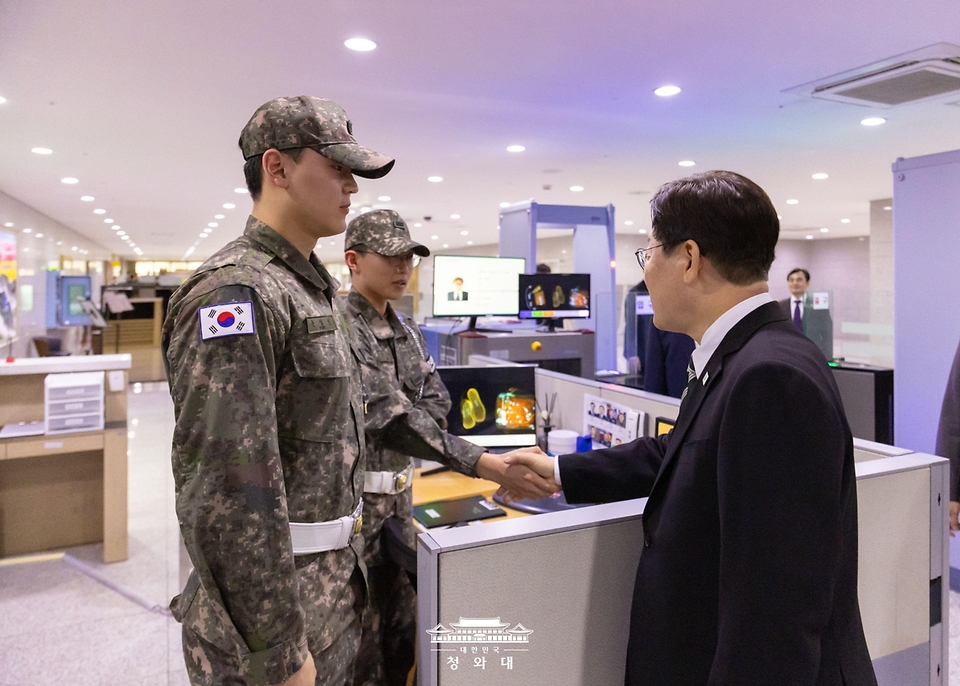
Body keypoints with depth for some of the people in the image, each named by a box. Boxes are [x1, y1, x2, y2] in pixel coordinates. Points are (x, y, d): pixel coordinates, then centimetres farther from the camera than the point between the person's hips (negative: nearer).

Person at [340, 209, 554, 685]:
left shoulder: (408, 332, 9)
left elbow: (436, 402, 8)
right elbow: (390, 414, -28)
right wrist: (488, 466, -36)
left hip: (399, 494, 7)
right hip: (352, 498, -7)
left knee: (401, 626, 18)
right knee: (360, 637, 6)